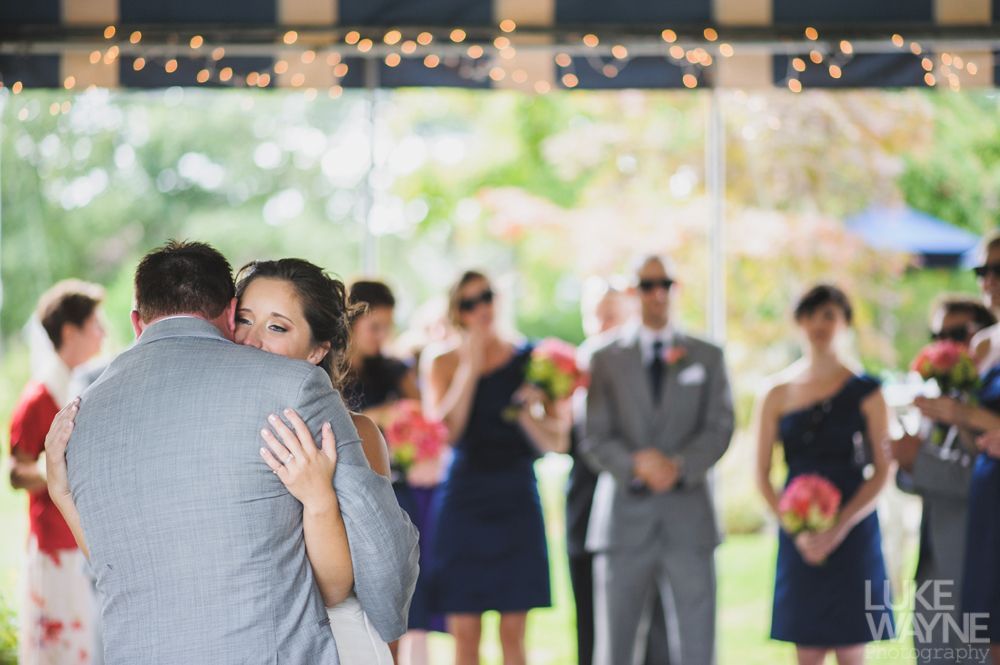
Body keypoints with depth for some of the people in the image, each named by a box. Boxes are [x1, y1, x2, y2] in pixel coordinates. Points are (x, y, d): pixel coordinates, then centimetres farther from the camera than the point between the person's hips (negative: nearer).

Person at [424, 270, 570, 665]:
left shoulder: (528, 362, 5)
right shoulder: (444, 364, 6)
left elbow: (556, 443, 3)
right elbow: (443, 430, -10)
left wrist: (525, 413, -15)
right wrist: (470, 370, -10)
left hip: (516, 501, 0)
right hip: (463, 498, 0)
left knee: (513, 633, 1)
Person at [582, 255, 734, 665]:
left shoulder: (707, 357, 11)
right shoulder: (607, 359, 9)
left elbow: (719, 429, 2)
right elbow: (594, 439, 1)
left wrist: (679, 465, -15)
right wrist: (636, 465, -18)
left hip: (688, 519, 0)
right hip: (625, 518, 0)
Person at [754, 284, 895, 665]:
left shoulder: (865, 392, 0)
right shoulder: (778, 393, 5)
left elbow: (881, 472, -3)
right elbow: (762, 474, 4)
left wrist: (838, 529, -14)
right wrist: (797, 530, -10)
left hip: (852, 531, -2)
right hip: (798, 538, 2)